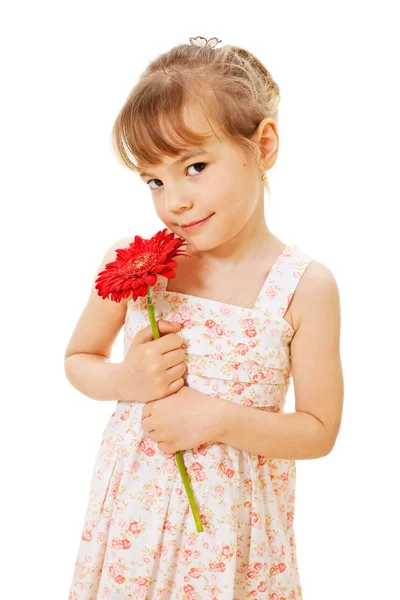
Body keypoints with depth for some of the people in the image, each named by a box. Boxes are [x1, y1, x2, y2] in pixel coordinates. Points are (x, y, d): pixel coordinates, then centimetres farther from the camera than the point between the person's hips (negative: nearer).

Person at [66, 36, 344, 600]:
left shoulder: (306, 287, -14)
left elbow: (319, 432, -8)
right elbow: (79, 358, 6)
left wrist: (220, 419, -20)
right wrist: (124, 380, -15)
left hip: (231, 523, -1)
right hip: (136, 505, 2)